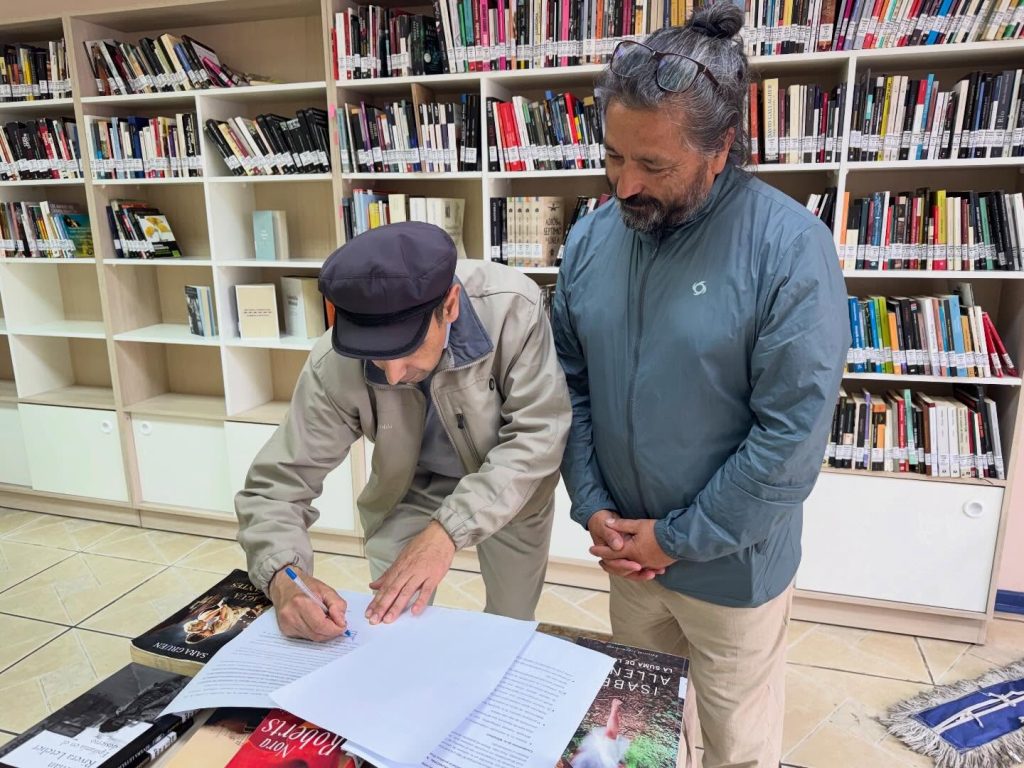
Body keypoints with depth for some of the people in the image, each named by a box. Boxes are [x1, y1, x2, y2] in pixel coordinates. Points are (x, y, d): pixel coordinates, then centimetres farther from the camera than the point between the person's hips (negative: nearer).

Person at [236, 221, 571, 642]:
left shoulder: (511, 306, -35)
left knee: (510, 631, 17)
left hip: (511, 489, 0)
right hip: (411, 490, 1)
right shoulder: (334, 367, -30)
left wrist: (447, 530, -41)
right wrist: (282, 577, -42)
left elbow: (539, 434, -32)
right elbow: (276, 485, -23)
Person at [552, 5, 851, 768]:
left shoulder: (790, 248, -20)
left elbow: (793, 433, -20)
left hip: (732, 566, -4)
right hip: (628, 550, 5)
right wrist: (593, 507, -6)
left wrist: (678, 538, -15)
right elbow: (570, 383, 2)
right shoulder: (592, 237, -4)